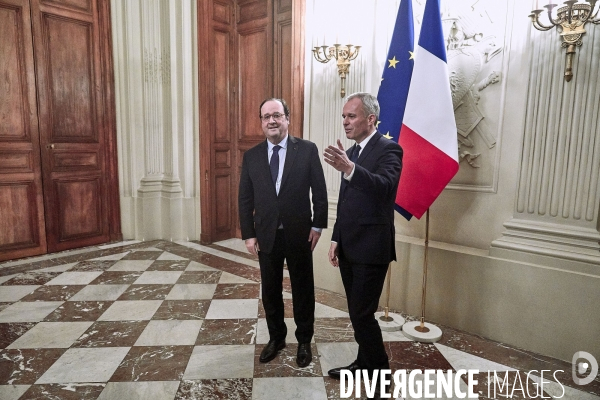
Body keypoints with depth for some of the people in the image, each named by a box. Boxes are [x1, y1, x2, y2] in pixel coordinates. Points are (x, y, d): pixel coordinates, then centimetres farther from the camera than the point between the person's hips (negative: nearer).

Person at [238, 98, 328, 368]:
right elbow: (245, 199, 3)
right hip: (266, 235, 3)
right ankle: (276, 338, 36)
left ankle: (304, 341, 31)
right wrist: (248, 234, 0)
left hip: (299, 233, -2)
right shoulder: (251, 156, 2)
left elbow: (319, 191, -3)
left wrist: (318, 226, -6)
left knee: (303, 289, 12)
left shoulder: (307, 150, -6)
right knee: (270, 290, 15)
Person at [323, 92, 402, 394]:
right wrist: (336, 239, 12)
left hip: (371, 248, -8)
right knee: (358, 313, 16)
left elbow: (386, 187, -31)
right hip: (349, 248, 8)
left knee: (362, 314, -3)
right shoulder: (350, 153, 13)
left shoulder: (388, 149, -11)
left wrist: (349, 168, -45)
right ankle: (364, 363, 33)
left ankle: (380, 373, 17)